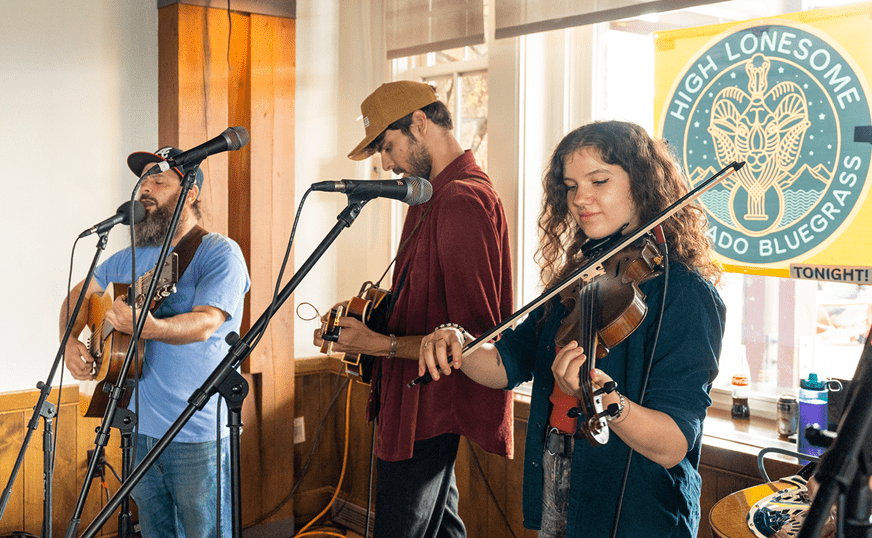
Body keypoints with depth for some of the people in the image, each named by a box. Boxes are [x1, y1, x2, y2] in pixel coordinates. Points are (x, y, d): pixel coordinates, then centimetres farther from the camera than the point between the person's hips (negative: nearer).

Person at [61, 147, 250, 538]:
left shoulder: (219, 252, -10)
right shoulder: (133, 257, 12)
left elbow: (205, 324, -24)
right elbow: (78, 295, 22)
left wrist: (147, 328, -41)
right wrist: (70, 341, 2)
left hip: (198, 435, -7)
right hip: (141, 428, 7)